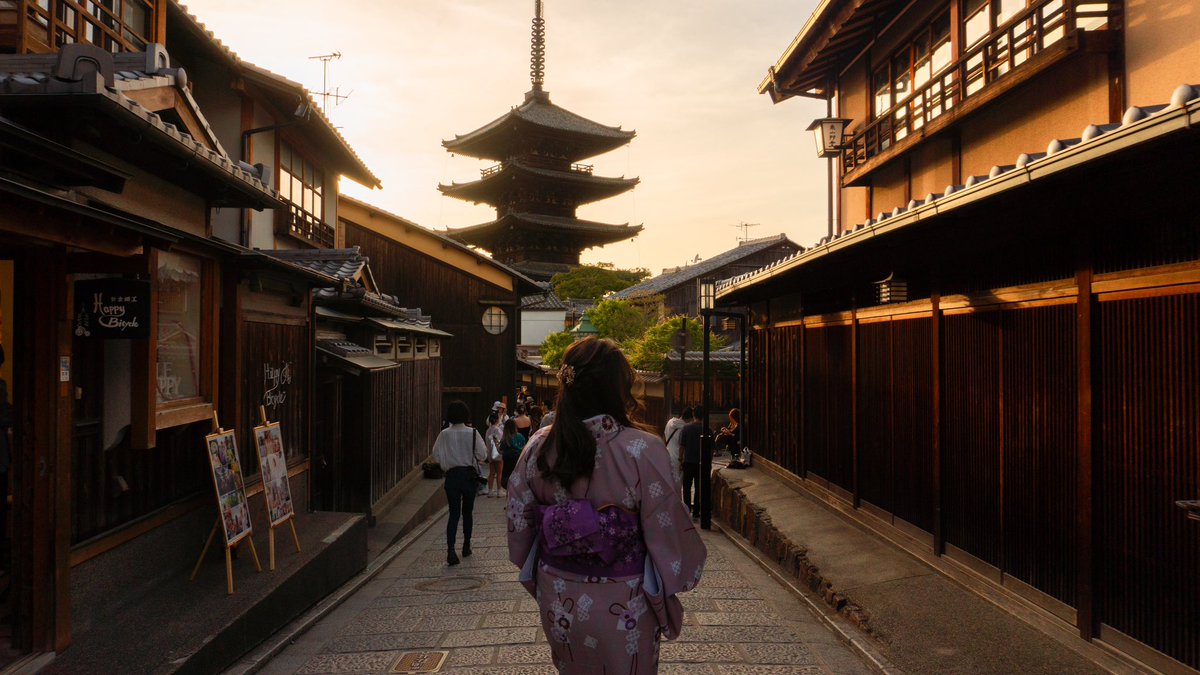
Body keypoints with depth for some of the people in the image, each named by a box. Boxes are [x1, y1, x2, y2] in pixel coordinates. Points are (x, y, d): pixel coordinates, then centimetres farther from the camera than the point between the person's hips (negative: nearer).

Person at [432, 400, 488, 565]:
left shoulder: (444, 434, -7)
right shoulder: (472, 433, -11)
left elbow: (436, 457, -4)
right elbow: (483, 455, -8)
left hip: (452, 476, 0)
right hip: (469, 475, 0)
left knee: (453, 513, 3)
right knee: (467, 512, 16)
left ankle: (450, 549, -12)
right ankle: (466, 547, 25)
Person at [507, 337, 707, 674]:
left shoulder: (539, 447, -10)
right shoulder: (643, 450, -22)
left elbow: (519, 521, 1)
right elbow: (665, 531, -15)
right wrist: (668, 595, 2)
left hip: (559, 600, 4)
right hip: (623, 606, -3)